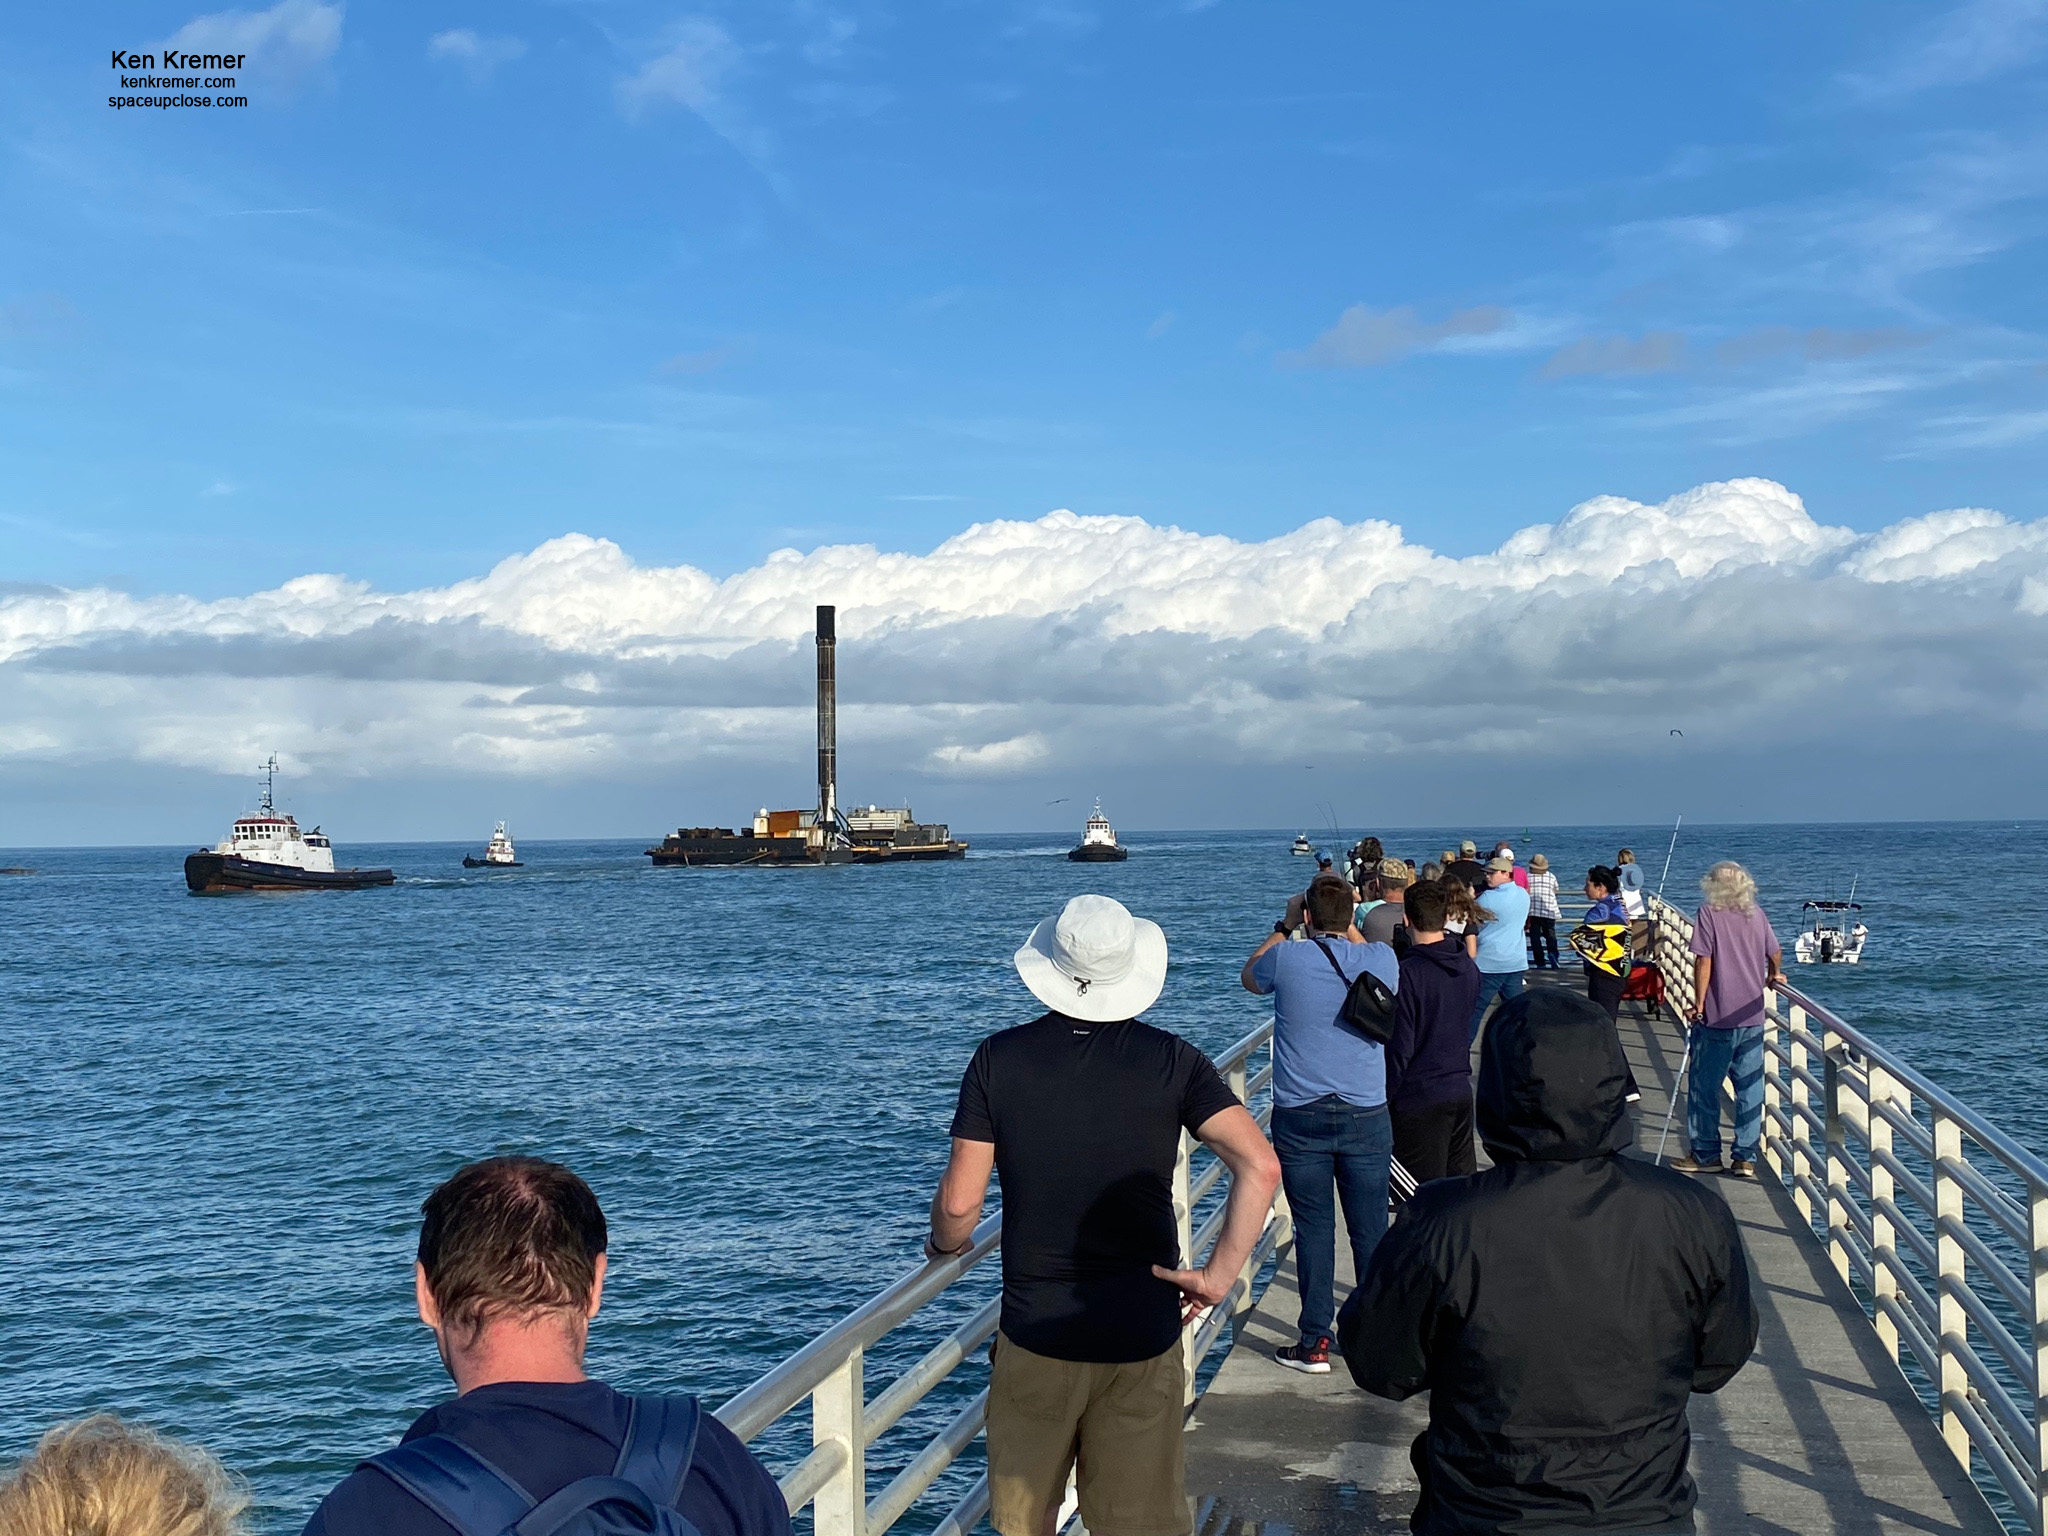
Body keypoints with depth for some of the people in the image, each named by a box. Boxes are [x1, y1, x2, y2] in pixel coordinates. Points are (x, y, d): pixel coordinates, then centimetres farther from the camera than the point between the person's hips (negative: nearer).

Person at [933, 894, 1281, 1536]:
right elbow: (1259, 1167, -16)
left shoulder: (998, 1058, -6)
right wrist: (1219, 1275, -8)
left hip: (1035, 1333, 0)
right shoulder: (1170, 1058, -6)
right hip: (1142, 1337, 0)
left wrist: (942, 1245, 15)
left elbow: (960, 1201, -6)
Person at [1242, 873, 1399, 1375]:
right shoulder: (1381, 960, -2)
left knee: (1313, 1230, 4)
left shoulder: (1286, 958, -6)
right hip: (1366, 1116, 1)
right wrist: (1349, 927, 29)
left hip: (1299, 1117, -1)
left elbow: (1249, 978, 17)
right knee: (1370, 1230, 9)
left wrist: (1281, 928, 25)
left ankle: (1314, 1343, 8)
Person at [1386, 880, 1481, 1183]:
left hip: (1419, 1098, -7)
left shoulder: (1407, 974, -19)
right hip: (1461, 1090, 7)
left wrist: (1384, 1098, -8)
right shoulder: (1468, 968, 3)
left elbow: (1398, 1048, -17)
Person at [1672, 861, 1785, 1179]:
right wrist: (1774, 976, 35)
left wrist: (1698, 1003, -5)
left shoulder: (1709, 913, -8)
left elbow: (1704, 961, -12)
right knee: (1750, 1088, 8)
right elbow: (1775, 954, 15)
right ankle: (1746, 1157, 8)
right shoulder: (1757, 914, 6)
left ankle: (1706, 1155, 10)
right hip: (1753, 1016, 5)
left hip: (1717, 1017, -5)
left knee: (1704, 1087, 6)